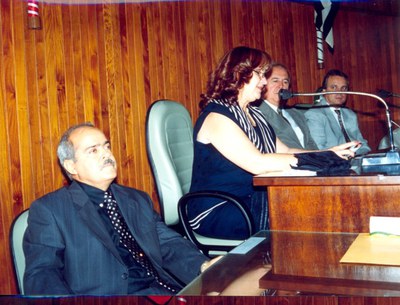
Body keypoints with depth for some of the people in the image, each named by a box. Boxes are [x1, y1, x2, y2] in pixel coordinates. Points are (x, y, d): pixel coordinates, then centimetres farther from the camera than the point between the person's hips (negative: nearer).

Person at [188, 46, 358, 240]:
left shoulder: (254, 114, 18)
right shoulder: (216, 115, -14)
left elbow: (284, 152, 15)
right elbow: (257, 163, -24)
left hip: (255, 202, 9)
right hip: (217, 213, -8)